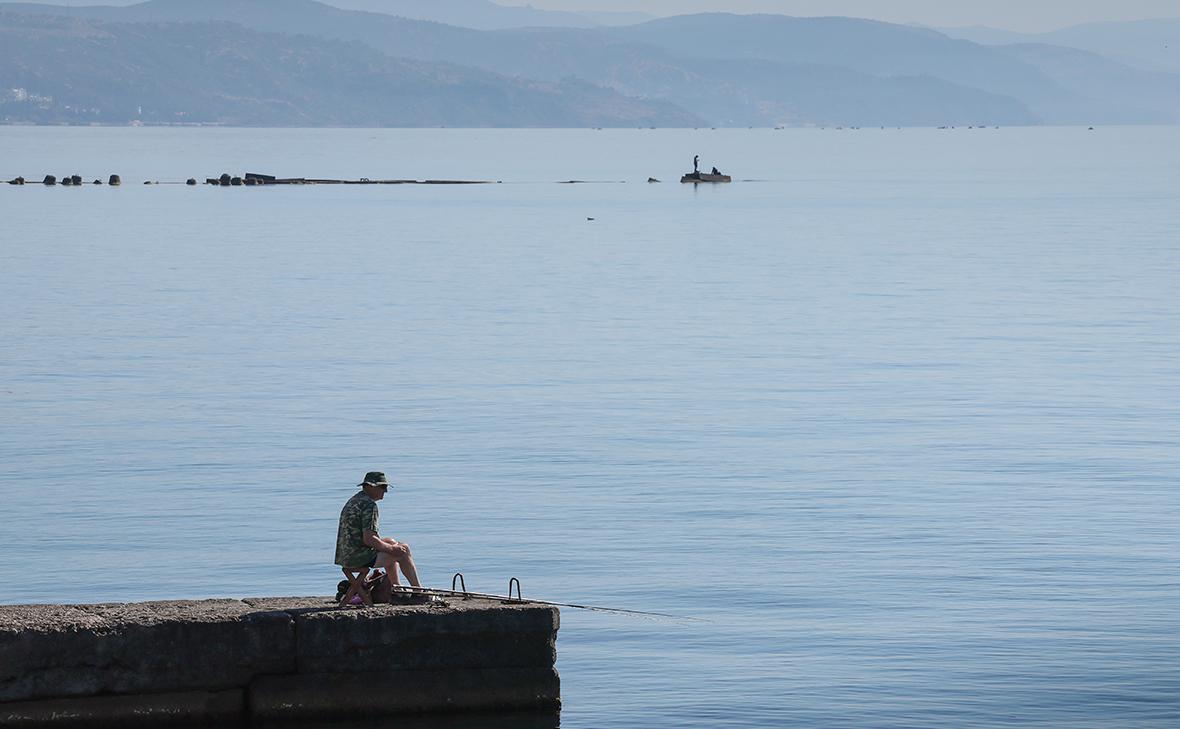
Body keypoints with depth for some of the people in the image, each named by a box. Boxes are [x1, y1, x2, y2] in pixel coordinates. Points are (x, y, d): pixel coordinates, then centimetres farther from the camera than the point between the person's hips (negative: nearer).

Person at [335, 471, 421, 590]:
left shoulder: (353, 501, 16)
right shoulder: (369, 505, -16)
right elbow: (369, 539, -22)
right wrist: (391, 549, -8)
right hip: (358, 557, -10)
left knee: (391, 542, 28)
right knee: (403, 550, -3)